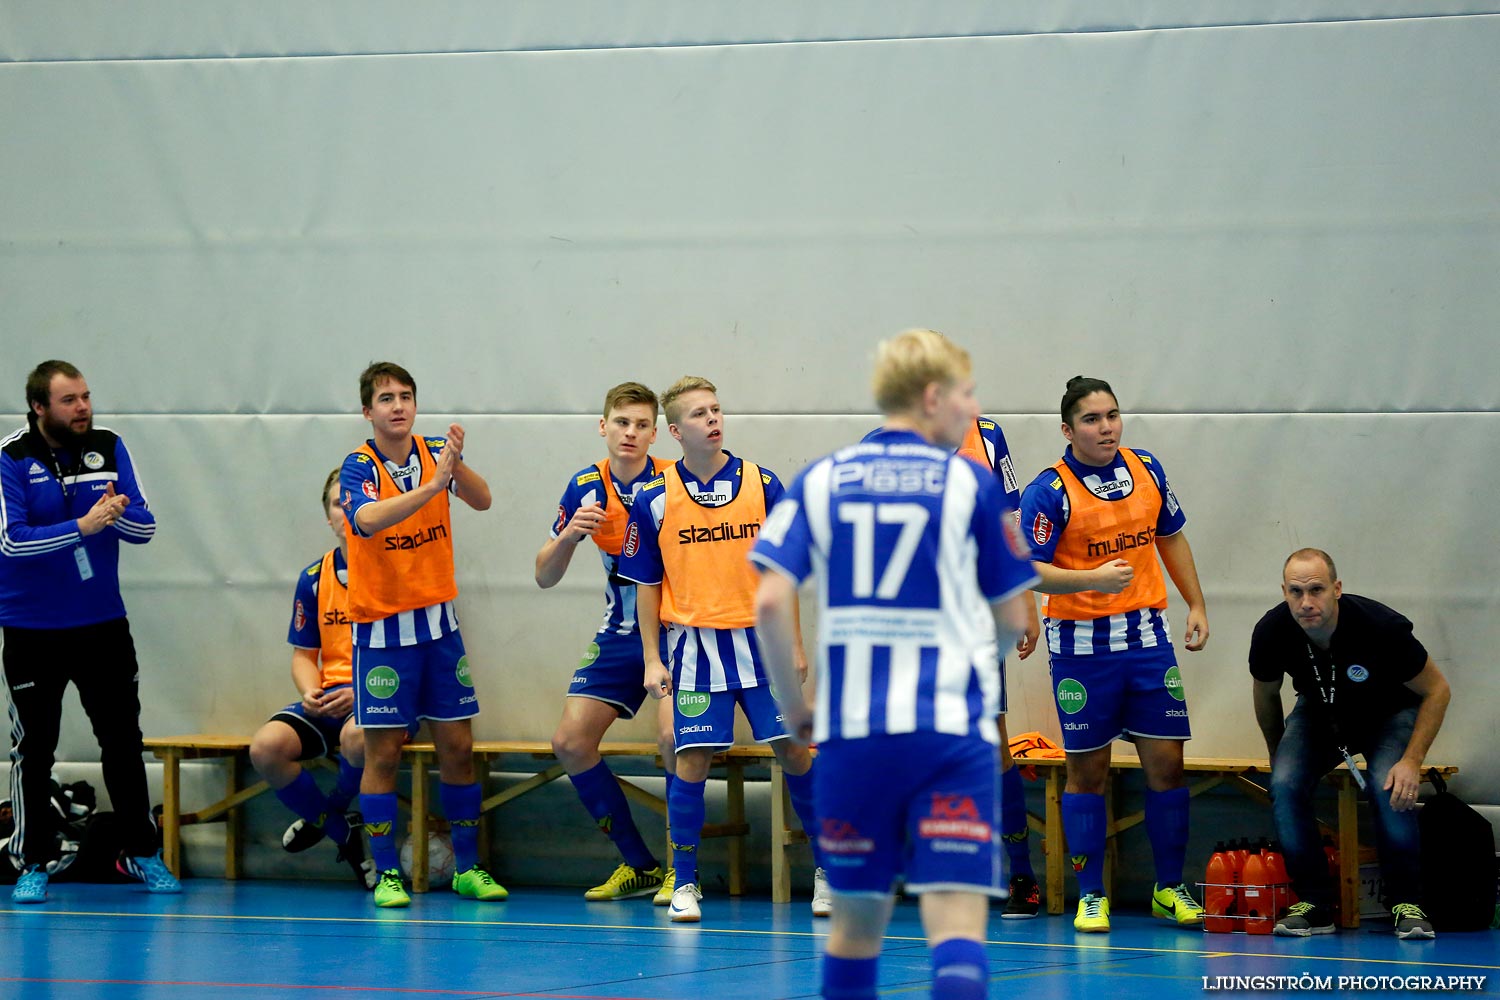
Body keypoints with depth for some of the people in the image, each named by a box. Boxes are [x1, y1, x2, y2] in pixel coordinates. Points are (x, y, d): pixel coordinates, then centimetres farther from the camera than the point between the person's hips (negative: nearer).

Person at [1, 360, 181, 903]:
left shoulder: (109, 448, 0)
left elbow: (144, 528, -2)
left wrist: (117, 512, -23)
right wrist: (81, 527, -28)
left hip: (103, 625, 3)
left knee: (123, 741, 9)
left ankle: (141, 852, 21)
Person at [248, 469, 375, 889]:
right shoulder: (314, 579, 10)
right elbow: (304, 655, 14)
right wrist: (311, 694, -9)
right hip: (329, 698, 5)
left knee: (357, 736, -39)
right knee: (266, 747, -23)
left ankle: (327, 815, -3)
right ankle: (346, 836, -2)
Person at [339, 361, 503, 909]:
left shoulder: (433, 453, 1)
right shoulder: (359, 467, -10)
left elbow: (481, 499, -14)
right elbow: (369, 518, -31)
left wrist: (456, 463, -34)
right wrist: (431, 485, -41)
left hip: (438, 622, 4)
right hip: (382, 629, -4)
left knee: (457, 747, 6)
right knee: (383, 751, -3)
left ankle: (467, 867, 15)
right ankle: (387, 874, 3)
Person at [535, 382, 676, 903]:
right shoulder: (586, 488, 0)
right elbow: (544, 576, 3)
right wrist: (569, 534, -16)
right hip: (619, 637, 5)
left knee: (672, 734, -26)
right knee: (570, 741, -1)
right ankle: (639, 865, 12)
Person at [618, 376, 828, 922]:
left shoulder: (763, 484, 1)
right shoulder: (655, 499, -1)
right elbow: (647, 585, 5)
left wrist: (793, 645, 3)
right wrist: (652, 659, 1)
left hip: (759, 642, 1)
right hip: (695, 645, -1)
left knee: (793, 751, 0)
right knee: (692, 759, -3)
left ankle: (827, 868, 14)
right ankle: (684, 883, 8)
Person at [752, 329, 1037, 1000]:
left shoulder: (819, 482, 8)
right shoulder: (970, 484, 2)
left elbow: (770, 601, -2)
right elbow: (1013, 620, 7)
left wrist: (792, 707, 9)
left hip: (850, 732, 3)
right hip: (952, 730, -3)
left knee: (856, 919, 16)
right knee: (957, 920, -10)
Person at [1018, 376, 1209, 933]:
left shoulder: (1147, 471, 5)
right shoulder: (1048, 491, -11)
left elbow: (1171, 538, 19)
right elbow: (1029, 570, -16)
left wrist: (1196, 605, 15)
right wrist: (1093, 579, -29)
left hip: (1147, 635, 4)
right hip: (1081, 644, -4)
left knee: (1165, 762, 2)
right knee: (1087, 771, 2)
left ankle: (1170, 889, 14)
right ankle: (1091, 897, 11)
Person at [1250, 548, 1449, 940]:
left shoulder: (1380, 626, -34)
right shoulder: (1271, 633, -25)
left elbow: (1436, 690, -19)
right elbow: (1266, 697, -1)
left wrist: (1412, 761, -27)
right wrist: (1278, 756, 8)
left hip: (1388, 713, -3)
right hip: (1318, 713, 3)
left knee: (1389, 787, -30)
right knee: (1284, 784, -23)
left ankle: (1408, 904, -15)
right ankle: (1314, 904, -12)